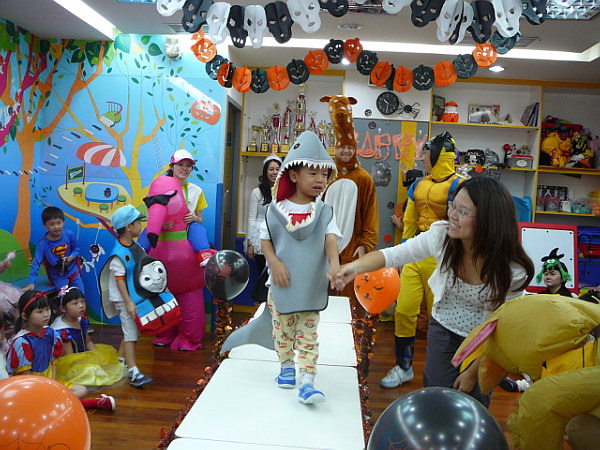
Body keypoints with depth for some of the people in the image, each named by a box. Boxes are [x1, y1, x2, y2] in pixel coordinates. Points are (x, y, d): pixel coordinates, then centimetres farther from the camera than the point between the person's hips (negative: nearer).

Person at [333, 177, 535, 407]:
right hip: (443, 329, 2)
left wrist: (473, 371, -8)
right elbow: (392, 254, -16)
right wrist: (356, 266, -34)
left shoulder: (512, 271, -28)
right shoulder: (442, 235, -24)